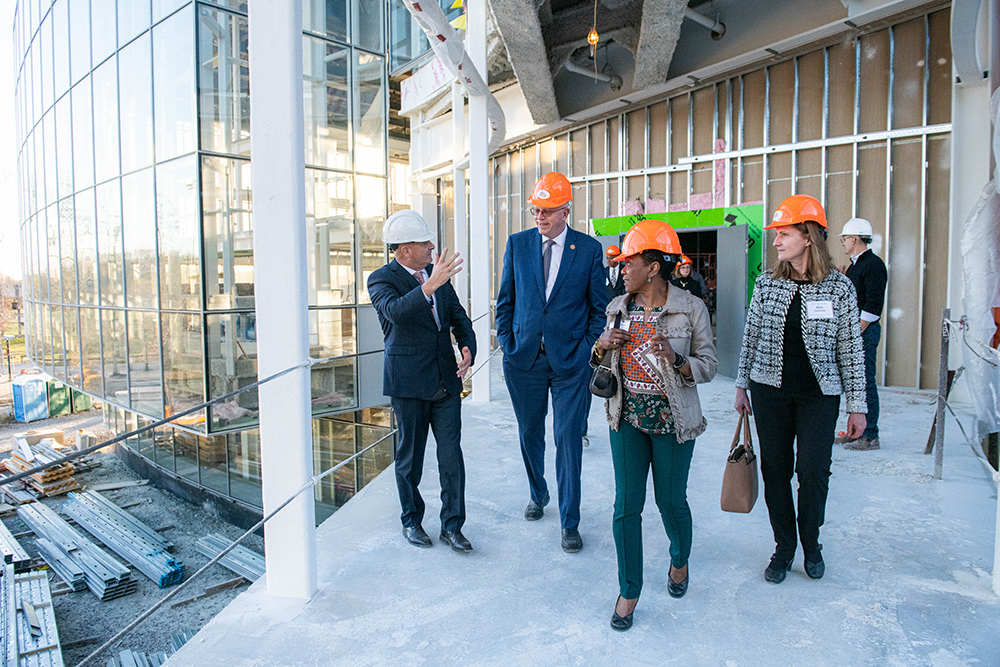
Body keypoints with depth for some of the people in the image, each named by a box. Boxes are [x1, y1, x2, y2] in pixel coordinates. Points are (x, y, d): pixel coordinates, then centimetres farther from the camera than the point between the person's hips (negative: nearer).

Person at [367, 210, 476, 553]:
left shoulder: (437, 273, 10)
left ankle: (451, 525, 17)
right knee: (410, 455, 10)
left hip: (447, 380, 4)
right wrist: (430, 286, -41)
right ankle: (411, 521, 30)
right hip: (409, 382, -4)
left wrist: (468, 346, -3)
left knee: (451, 455, 3)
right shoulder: (381, 279, -7)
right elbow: (396, 311, -28)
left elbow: (458, 315, 15)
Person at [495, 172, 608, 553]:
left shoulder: (589, 249, -1)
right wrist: (507, 343, 2)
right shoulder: (517, 244, 5)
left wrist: (586, 349, -4)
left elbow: (599, 307, 4)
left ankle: (570, 522, 15)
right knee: (529, 433, 16)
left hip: (570, 361, -2)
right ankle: (537, 494, 41)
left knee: (568, 439, 0)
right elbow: (505, 300, 9)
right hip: (524, 358, 3)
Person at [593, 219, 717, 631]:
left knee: (671, 501, 12)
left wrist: (675, 360, -26)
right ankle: (629, 591, 19)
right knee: (626, 505, 2)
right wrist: (601, 346, -9)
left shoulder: (691, 309, -9)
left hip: (672, 422, -3)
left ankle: (680, 560, 44)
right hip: (627, 418, 3)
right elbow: (602, 364, 14)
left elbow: (709, 366, -7)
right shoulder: (619, 307, 4)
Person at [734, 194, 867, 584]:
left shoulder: (839, 287, -4)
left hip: (819, 395, -2)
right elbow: (751, 337, 8)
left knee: (813, 471, 0)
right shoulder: (767, 284, 1)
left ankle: (811, 544, 26)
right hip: (770, 391, 2)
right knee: (775, 468, 6)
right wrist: (742, 385, 8)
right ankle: (783, 547, 24)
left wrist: (857, 405, 0)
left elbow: (851, 348, -1)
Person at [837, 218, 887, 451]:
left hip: (865, 331, -10)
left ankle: (870, 436, 0)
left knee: (865, 383, -7)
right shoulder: (854, 265, 18)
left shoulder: (873, 264, -12)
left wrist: (857, 332, -19)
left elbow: (873, 304, -19)